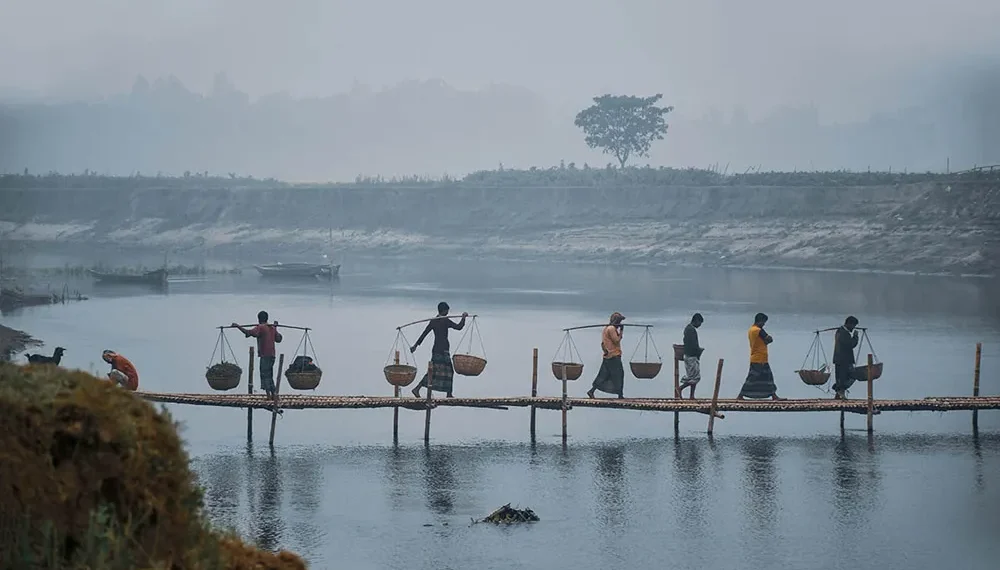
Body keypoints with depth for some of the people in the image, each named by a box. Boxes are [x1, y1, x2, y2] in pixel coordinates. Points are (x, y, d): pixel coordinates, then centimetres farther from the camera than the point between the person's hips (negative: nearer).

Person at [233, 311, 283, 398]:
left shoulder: (260, 327, -8)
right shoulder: (272, 328, 13)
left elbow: (249, 333, -23)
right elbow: (278, 339, 25)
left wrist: (238, 326, -18)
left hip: (265, 355, -7)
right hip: (272, 355, 7)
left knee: (265, 375, -6)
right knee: (270, 376, 15)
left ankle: (268, 394, -12)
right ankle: (273, 394, 14)